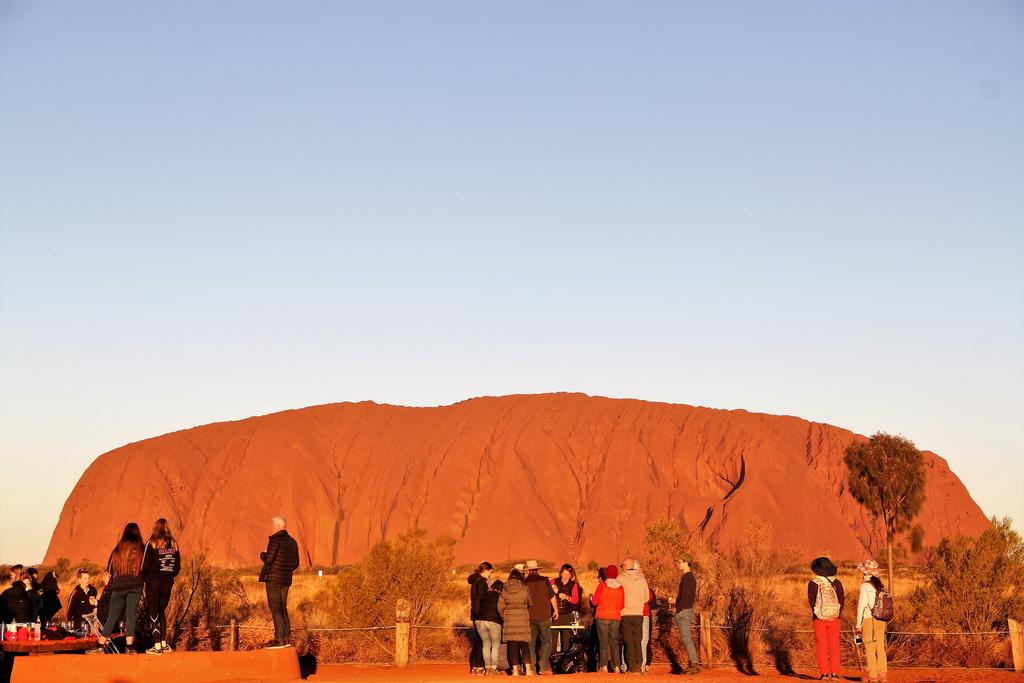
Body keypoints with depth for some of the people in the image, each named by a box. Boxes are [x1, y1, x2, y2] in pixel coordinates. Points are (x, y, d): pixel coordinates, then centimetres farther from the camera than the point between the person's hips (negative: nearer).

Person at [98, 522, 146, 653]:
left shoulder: (118, 549, 2)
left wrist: (108, 585, 21)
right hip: (135, 587, -1)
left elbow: (110, 570, 7)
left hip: (119, 587, 1)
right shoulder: (141, 549, -3)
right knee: (131, 615, 4)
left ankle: (101, 645, 9)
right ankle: (129, 647, 0)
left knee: (112, 617, 7)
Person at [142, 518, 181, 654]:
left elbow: (145, 565, -10)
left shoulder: (152, 543, -9)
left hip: (153, 582, -4)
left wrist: (144, 578, 6)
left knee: (153, 613, 2)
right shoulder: (173, 544, 5)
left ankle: (157, 646, -2)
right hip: (168, 584, 4)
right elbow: (178, 566, 7)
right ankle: (164, 644, 16)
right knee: (162, 612, 17)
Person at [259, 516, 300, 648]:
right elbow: (296, 564, 14)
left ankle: (279, 639, -8)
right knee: (282, 608, 15)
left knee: (275, 609, -5)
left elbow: (268, 559, -18)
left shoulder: (275, 540, -12)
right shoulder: (292, 542, 12)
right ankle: (286, 637, 14)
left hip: (273, 579, -8)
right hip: (286, 580, 8)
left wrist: (262, 554, 2)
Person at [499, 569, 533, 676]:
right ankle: (527, 669, -2)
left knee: (512, 644, 3)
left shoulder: (504, 590, 2)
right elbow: (531, 603, 4)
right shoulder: (525, 589, -3)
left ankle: (515, 669, -1)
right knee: (524, 644, 5)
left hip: (509, 620, 1)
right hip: (523, 619, -1)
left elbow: (500, 607, 4)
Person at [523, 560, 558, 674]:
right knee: (546, 641, 7)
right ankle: (542, 667, -3)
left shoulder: (524, 583, 1)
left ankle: (531, 668, 8)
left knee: (531, 643, 10)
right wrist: (555, 610, 15)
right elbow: (552, 596, 0)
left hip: (529, 617, 2)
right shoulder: (544, 580, -3)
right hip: (544, 616, -2)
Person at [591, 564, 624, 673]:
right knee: (614, 642, 9)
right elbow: (622, 605, 5)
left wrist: (591, 598, 15)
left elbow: (594, 602, -6)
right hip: (615, 617, 3)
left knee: (603, 642, 2)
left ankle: (604, 666, -4)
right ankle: (616, 666, 2)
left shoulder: (602, 585, -7)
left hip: (602, 617, -3)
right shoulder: (620, 588, 1)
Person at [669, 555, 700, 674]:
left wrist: (678, 611, -15)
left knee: (686, 639, -10)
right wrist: (676, 600, 19)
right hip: (688, 610, 10)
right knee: (685, 639, 12)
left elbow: (685, 596, -20)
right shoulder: (691, 577, 16)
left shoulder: (687, 577, -15)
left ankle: (695, 664, -12)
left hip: (684, 611, -10)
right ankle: (692, 664, 13)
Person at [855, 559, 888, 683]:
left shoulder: (865, 586, -9)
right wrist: (883, 621, 18)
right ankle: (882, 673, 9)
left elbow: (862, 605, -12)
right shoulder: (881, 586, 10)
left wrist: (858, 623, -7)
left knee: (870, 648, -1)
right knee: (880, 647, 10)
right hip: (881, 620, 6)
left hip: (869, 620, -6)